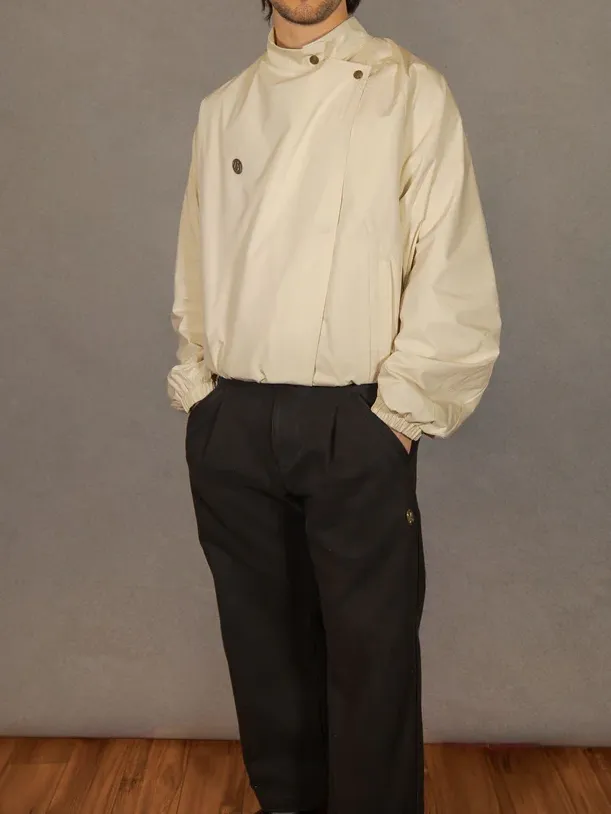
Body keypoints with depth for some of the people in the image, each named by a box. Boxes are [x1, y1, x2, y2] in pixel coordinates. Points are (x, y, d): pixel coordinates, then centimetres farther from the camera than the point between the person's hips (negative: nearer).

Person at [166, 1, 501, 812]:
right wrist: (195, 385, 5)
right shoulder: (222, 108, 14)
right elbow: (196, 264, 14)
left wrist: (401, 409, -9)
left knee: (372, 649, 3)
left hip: (354, 426, -3)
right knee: (263, 635, 15)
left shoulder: (411, 91, 1)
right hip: (230, 425, 4)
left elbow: (451, 269, -5)